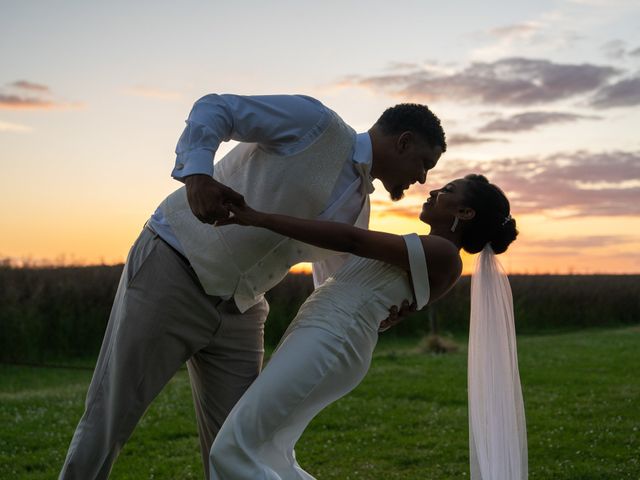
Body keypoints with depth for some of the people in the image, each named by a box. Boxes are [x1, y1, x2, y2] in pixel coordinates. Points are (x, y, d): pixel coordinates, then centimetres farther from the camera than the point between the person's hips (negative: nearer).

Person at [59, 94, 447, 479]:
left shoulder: (357, 208, 14)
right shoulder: (316, 122, -7)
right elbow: (214, 109, -14)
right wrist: (197, 173, -34)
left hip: (238, 313, 7)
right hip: (172, 271, -7)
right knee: (109, 418, -5)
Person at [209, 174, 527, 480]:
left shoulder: (443, 254, -11)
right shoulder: (428, 257, 18)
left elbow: (352, 240, -18)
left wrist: (261, 218, -19)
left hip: (327, 343, -10)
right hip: (321, 336, 10)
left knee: (233, 453, -12)